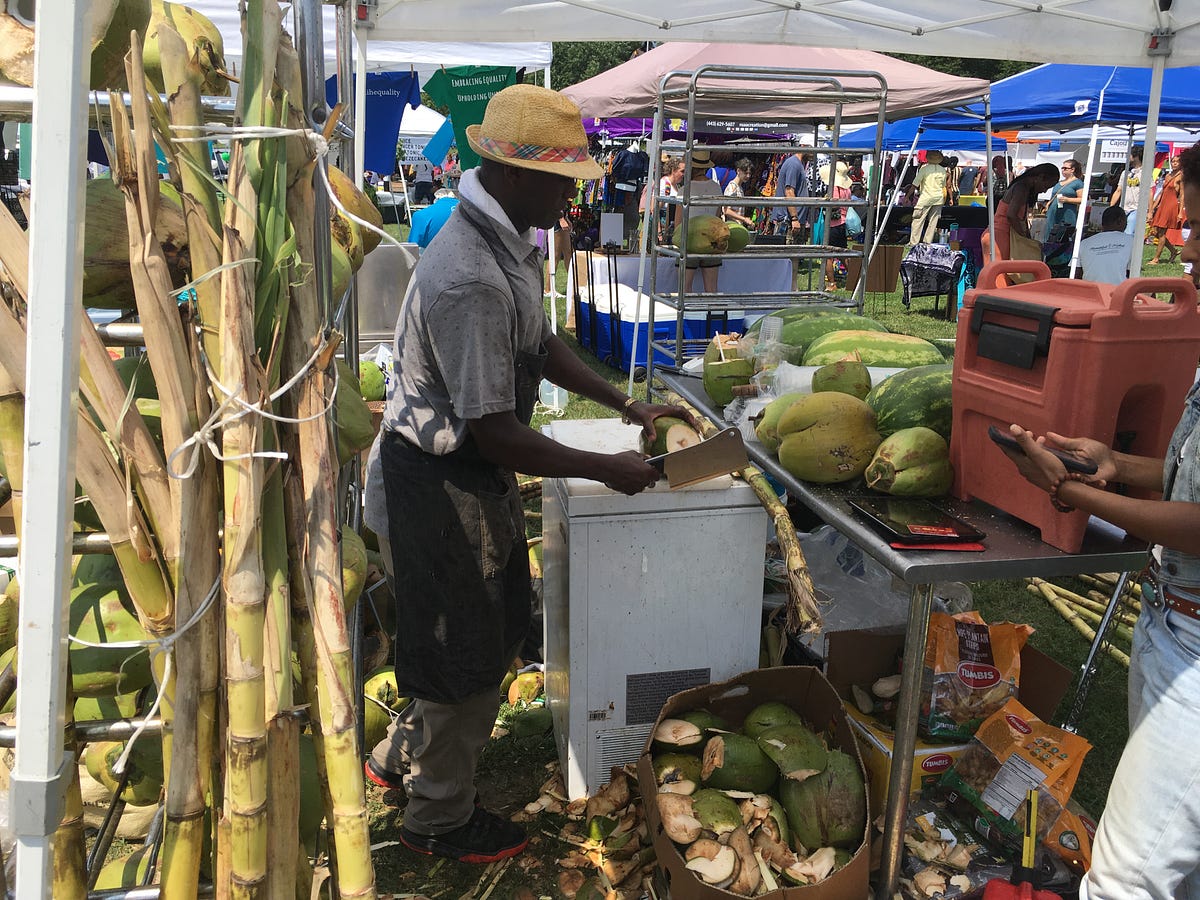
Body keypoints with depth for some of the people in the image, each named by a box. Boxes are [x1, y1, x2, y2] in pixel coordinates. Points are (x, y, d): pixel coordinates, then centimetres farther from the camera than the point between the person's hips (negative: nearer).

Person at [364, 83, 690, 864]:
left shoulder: (511, 239, 2)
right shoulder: (470, 279, -31)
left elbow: (542, 345, 15)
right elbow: (495, 433, -29)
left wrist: (626, 405, 10)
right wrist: (607, 470, -20)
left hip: (476, 471, 10)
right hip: (442, 480, -10)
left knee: (494, 628, 24)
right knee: (465, 650, 8)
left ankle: (402, 757, 46)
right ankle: (440, 816, 33)